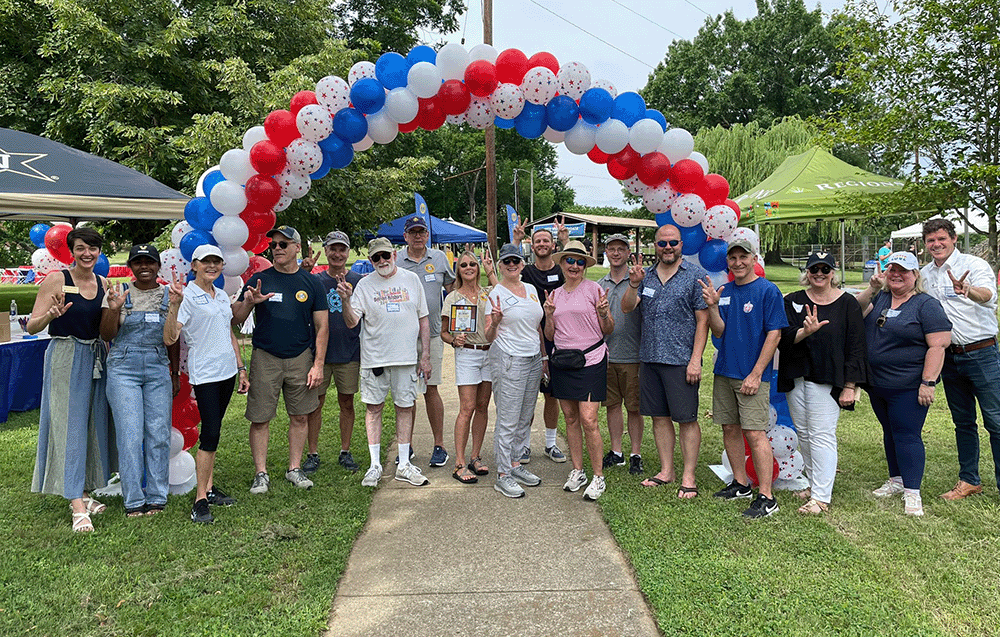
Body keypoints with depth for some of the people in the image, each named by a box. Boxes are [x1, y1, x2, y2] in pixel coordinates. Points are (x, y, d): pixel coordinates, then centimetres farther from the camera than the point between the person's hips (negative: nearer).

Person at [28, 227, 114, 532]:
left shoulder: (103, 284, 9)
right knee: (69, 426, -6)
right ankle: (77, 508, -5)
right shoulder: (56, 280, -7)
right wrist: (51, 314, -26)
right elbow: (32, 326, -8)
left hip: (96, 357, 6)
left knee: (93, 424, 10)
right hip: (65, 358, -6)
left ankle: (83, 492, 24)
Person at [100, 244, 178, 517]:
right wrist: (113, 309, -18)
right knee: (130, 434, -4)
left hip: (158, 369, 2)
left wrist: (176, 373, 13)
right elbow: (106, 335, -1)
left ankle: (156, 497, 12)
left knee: (159, 433, 1)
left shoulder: (169, 295, 7)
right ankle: (133, 500, 6)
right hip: (123, 369, -2)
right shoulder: (119, 292, 2)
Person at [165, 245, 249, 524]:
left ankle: (210, 488, 20)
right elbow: (169, 338, -18)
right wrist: (174, 305, -28)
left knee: (213, 431, 12)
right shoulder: (187, 296, -9)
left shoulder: (222, 296, 13)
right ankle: (200, 500, -2)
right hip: (205, 373, -7)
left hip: (227, 371, 7)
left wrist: (241, 368, 19)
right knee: (210, 433, -9)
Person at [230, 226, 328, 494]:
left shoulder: (311, 283, 5)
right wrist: (249, 302, -18)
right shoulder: (259, 280, 4)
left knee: (300, 416, 7)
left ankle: (294, 469, 21)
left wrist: (318, 365, -1)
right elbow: (235, 320, 4)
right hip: (265, 358, -1)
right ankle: (261, 473, 13)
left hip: (301, 358, 1)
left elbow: (321, 327, 5)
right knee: (260, 419, 0)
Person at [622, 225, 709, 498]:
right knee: (659, 417, 12)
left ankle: (688, 477, 11)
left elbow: (703, 320, -6)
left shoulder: (696, 275, -3)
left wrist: (696, 359, -13)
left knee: (687, 419, 1)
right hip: (649, 358, 5)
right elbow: (627, 308, 4)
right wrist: (633, 285, -15)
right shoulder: (646, 275, 12)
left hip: (681, 360, -5)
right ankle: (666, 471, 24)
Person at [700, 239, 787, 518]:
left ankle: (766, 497, -1)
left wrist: (756, 374, -14)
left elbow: (773, 335, -10)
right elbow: (719, 332, 5)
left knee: (755, 433, -8)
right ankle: (740, 484, 27)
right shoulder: (724, 291, 10)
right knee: (730, 428, 12)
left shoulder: (768, 291, -7)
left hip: (752, 375, -6)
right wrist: (712, 306, -12)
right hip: (724, 371, 6)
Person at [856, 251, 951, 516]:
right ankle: (897, 480, 32)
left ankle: (912, 493, 4)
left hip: (908, 387, -6)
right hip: (877, 385, 6)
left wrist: (928, 382, -20)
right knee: (890, 433, 17)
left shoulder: (927, 305, -8)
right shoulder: (880, 298, 10)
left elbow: (938, 345, -14)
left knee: (906, 435, -5)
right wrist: (871, 290, -10)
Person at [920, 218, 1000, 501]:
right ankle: (969, 480, 24)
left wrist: (967, 290, -49)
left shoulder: (974, 265, -8)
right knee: (963, 422, 14)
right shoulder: (925, 274, 10)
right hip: (950, 357, 6)